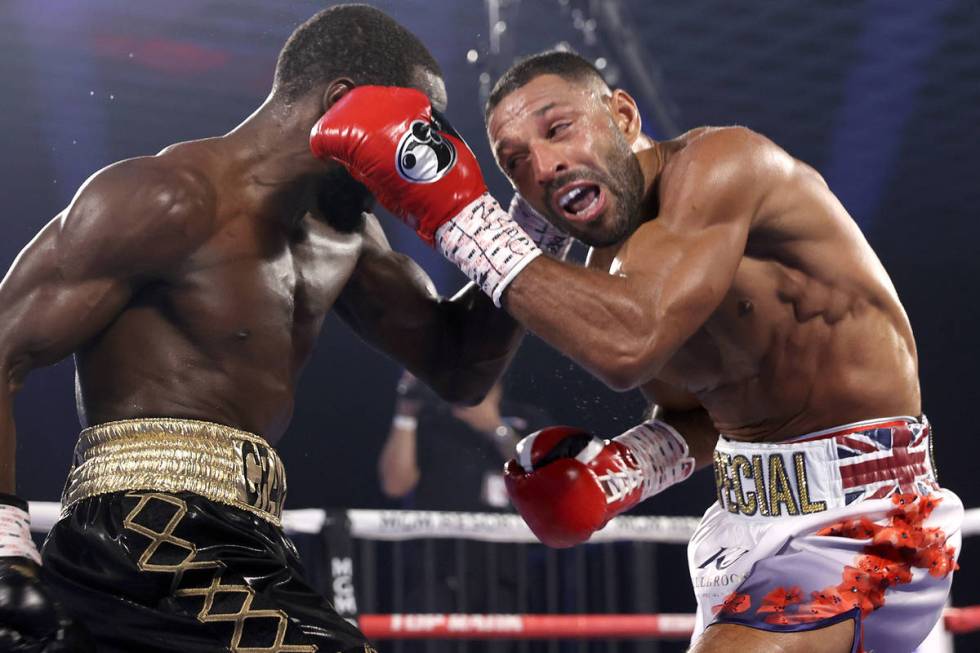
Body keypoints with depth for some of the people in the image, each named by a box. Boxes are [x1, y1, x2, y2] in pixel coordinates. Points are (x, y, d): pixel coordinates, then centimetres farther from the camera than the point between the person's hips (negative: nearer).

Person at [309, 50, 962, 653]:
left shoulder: (721, 161, -21)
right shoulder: (606, 275, 5)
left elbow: (630, 344, -34)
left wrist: (458, 213, -28)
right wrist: (618, 469, -3)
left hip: (859, 520, -9)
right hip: (748, 517, 9)